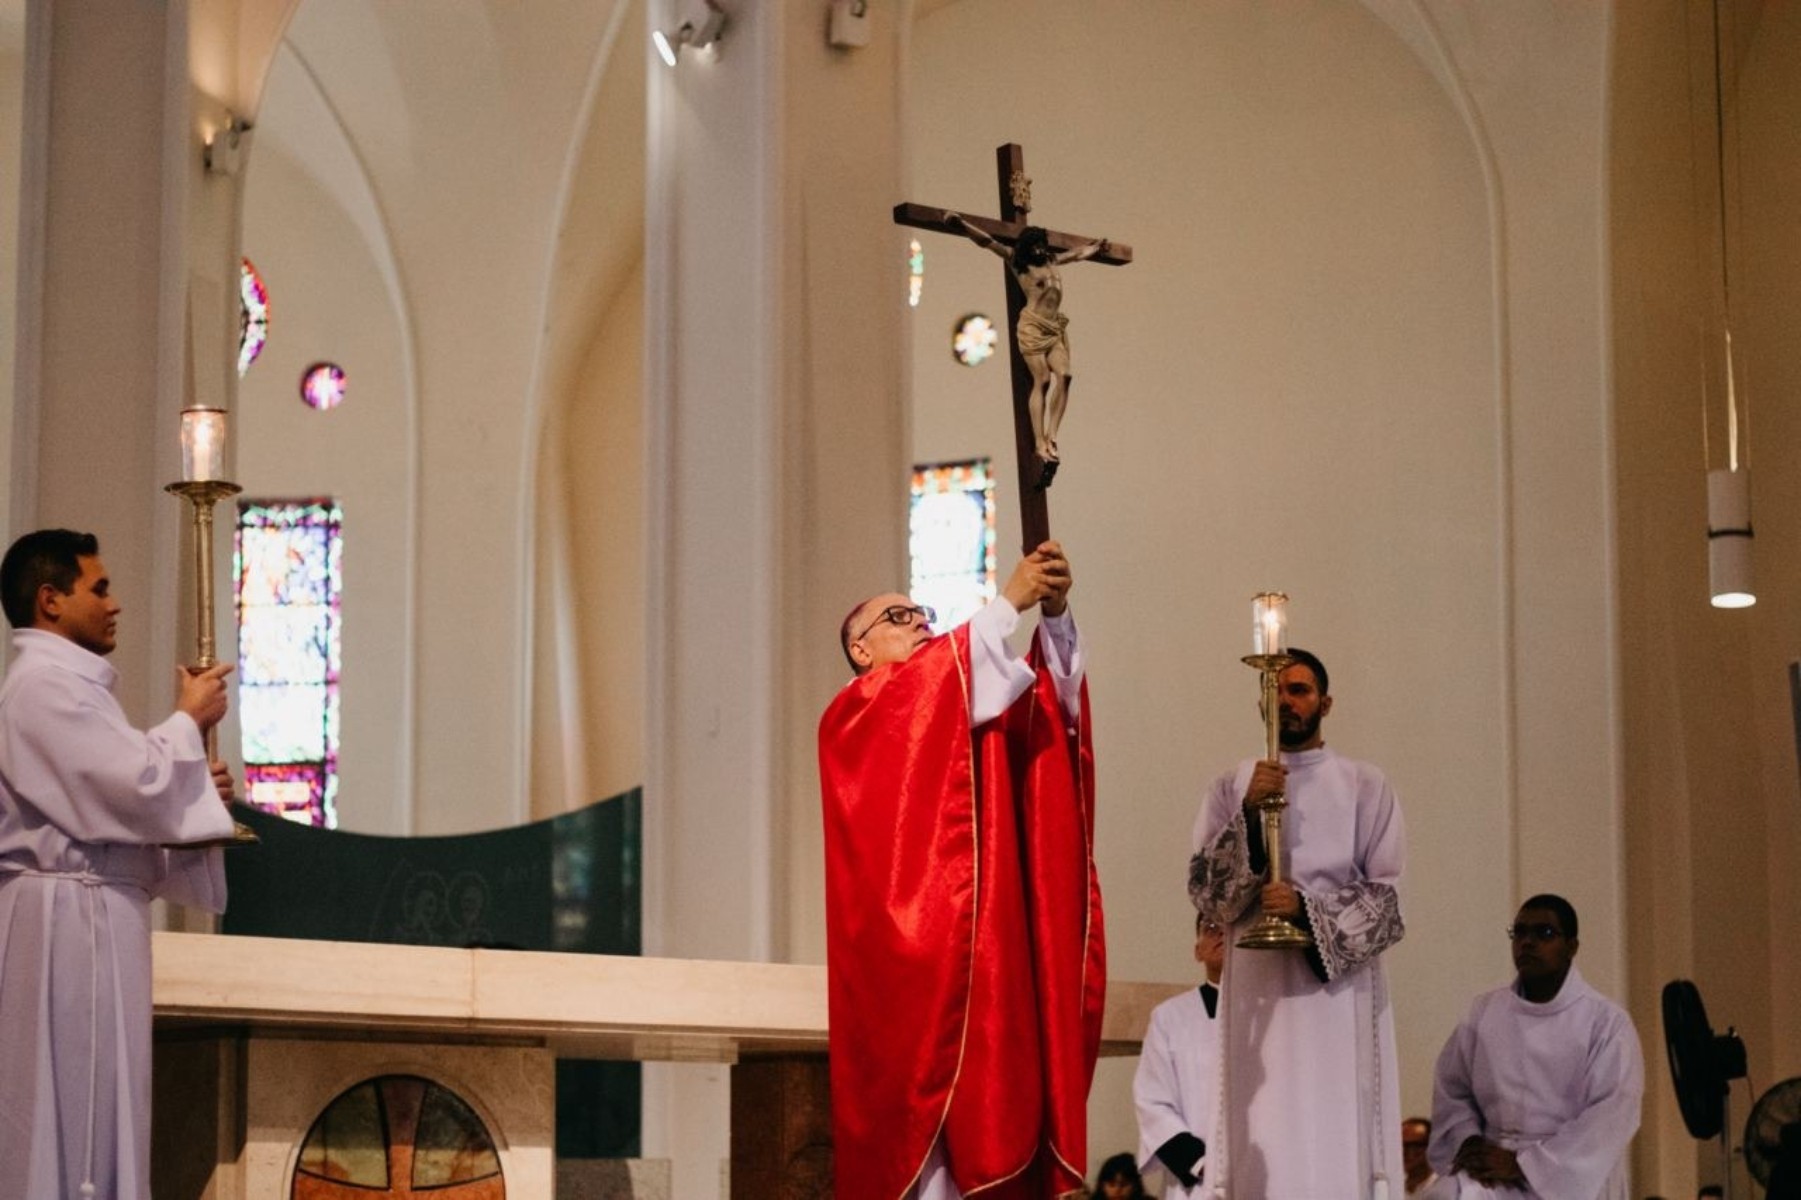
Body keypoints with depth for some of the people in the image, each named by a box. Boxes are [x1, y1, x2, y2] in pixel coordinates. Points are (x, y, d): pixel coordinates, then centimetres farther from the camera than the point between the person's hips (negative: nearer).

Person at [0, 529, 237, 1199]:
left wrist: (194, 786, 9)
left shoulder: (57, 682, 20)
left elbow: (102, 805, 23)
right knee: (75, 1111, -8)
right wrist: (189, 720, -3)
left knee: (85, 1108, 11)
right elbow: (139, 787, -20)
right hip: (71, 920, -11)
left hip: (85, 920, 11)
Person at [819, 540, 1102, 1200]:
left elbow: (1054, 691, 7)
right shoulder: (851, 720, 6)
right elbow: (930, 680, -13)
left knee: (991, 1122, -1)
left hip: (990, 953, 6)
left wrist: (1054, 613, -10)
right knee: (925, 1129, -11)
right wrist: (1007, 602, -14)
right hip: (912, 952, -6)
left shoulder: (989, 708, 25)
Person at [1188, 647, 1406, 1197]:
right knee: (1264, 1149, -6)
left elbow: (1388, 899, 1)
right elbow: (1202, 886, 3)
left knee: (1336, 1147, -8)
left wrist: (1308, 909, -14)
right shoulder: (1233, 787, 12)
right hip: (1258, 988, 1)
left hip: (1337, 992, -1)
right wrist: (1249, 814, -10)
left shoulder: (1365, 786, 7)